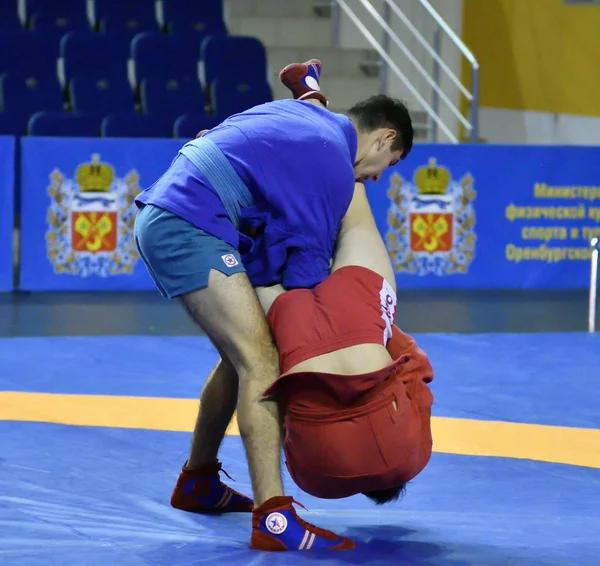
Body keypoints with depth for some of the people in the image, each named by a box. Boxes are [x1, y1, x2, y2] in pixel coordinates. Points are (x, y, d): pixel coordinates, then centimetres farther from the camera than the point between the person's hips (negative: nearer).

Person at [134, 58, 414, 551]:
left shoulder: (294, 111, 21)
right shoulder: (334, 163, -6)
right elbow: (308, 258, -4)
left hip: (158, 221, 10)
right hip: (189, 229, -10)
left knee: (241, 355, 21)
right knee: (260, 360, -17)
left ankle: (197, 483, 37)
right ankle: (274, 519, -27)